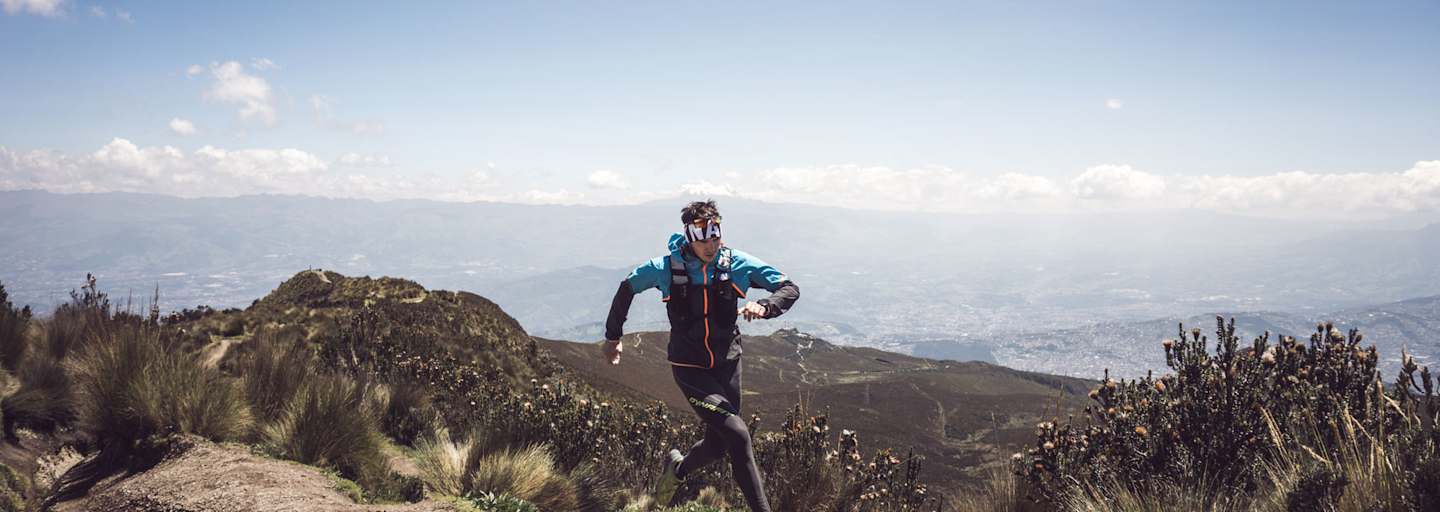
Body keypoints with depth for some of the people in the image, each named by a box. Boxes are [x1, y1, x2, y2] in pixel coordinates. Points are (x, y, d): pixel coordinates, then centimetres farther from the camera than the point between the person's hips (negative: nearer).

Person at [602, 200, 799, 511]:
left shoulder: (737, 264, -10)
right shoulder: (666, 268, -13)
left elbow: (790, 289, -8)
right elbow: (627, 289, 5)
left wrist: (764, 307, -29)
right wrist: (613, 336, 13)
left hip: (727, 365, 4)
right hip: (690, 368, -3)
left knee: (717, 447, 12)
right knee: (737, 434, -20)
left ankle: (678, 468, 45)